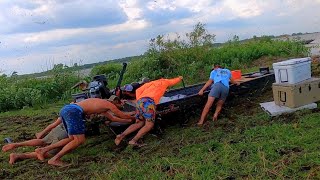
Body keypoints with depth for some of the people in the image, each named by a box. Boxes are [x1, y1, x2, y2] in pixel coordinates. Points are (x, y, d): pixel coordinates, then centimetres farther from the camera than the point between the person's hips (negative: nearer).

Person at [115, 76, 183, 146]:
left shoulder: (150, 83, 33)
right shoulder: (164, 82, 25)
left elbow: (138, 90, 19)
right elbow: (177, 80, 42)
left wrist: (139, 101, 18)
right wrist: (180, 77, 62)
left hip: (139, 102, 6)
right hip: (149, 101, -6)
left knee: (139, 123, 15)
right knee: (149, 125, -1)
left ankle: (121, 135, 3)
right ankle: (134, 140, -15)